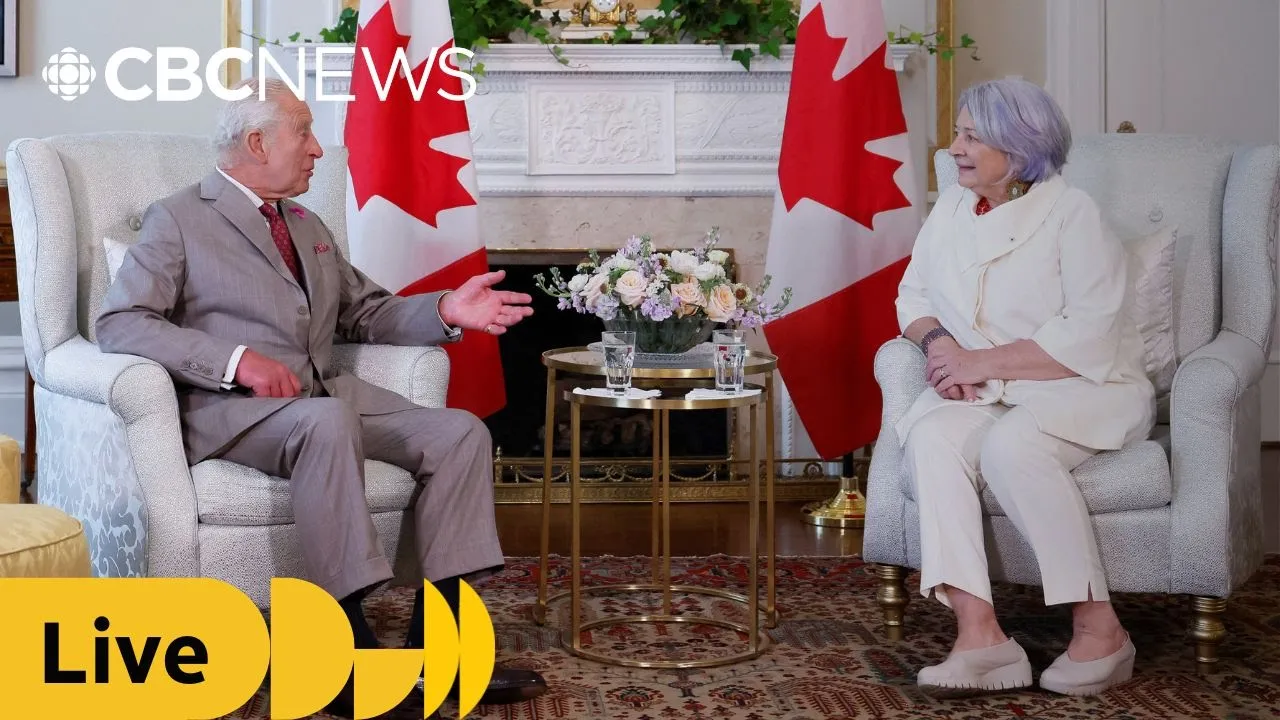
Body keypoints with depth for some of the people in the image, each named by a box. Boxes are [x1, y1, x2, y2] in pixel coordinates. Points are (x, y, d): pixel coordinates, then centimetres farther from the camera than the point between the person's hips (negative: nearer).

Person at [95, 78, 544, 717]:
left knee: (461, 432, -14)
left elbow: (365, 314, 25)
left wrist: (445, 311, 4)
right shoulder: (177, 220, 3)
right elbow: (120, 323, -9)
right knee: (329, 420, -39)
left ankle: (433, 643, -17)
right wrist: (235, 358, -22)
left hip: (330, 395, 7)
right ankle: (349, 649, -36)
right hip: (227, 404, -7)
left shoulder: (309, 227, 25)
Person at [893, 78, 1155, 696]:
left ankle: (1099, 628, -25)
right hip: (987, 393, 5)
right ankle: (978, 633, -37)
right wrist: (937, 341, -6)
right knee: (931, 437, -28)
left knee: (1012, 445, -36)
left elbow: (1089, 336, -18)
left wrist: (980, 362, -18)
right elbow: (913, 294, 18)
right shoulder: (951, 208, 11)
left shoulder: (1072, 215, -9)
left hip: (1085, 389, -5)